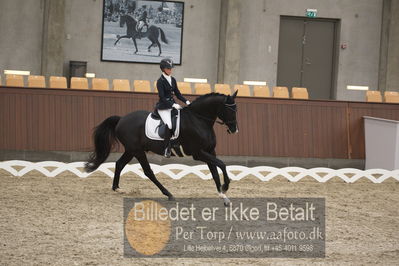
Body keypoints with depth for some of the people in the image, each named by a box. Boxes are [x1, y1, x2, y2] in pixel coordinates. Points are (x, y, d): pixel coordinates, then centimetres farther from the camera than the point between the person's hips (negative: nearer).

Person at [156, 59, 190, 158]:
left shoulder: (173, 80, 11)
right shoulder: (160, 81, -10)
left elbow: (177, 93, 16)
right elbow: (162, 97, -16)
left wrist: (186, 101, 1)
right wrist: (173, 105, -24)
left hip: (172, 104, 7)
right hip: (163, 107, -7)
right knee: (169, 125, -22)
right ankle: (166, 149, -17)